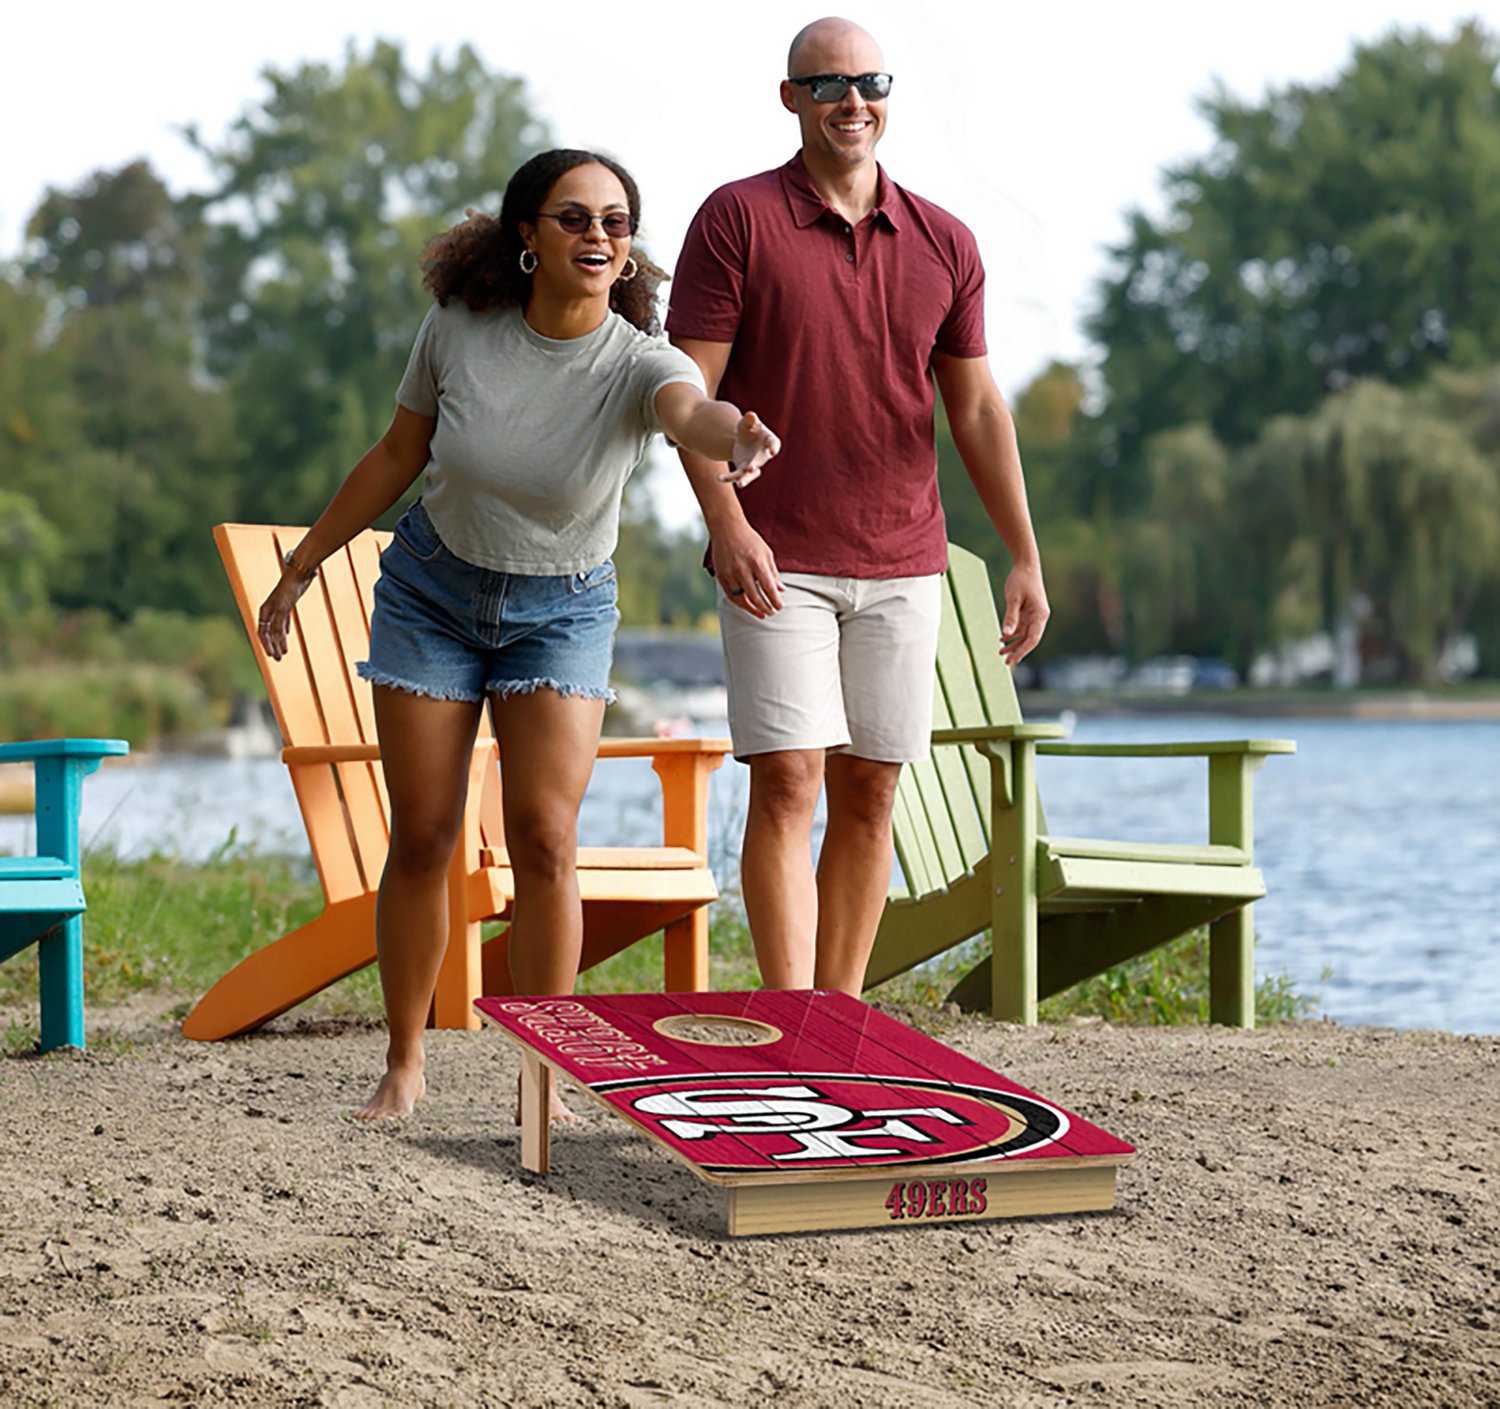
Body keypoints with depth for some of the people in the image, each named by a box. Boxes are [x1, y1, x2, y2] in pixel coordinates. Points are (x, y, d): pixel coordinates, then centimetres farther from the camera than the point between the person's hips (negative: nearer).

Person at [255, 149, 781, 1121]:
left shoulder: (637, 363, -22)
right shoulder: (460, 327, -15)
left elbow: (693, 410, -47)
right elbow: (399, 456, 0)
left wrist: (737, 437, -72)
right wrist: (303, 566, 7)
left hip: (561, 610, -1)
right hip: (432, 590, 1)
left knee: (545, 837, -12)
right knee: (423, 836, 2)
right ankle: (404, 1066, 18)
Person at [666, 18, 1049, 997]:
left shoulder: (944, 245, 9)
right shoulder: (738, 219, -2)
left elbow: (978, 410, 12)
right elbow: (689, 388, -6)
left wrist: (1026, 558, 6)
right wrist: (726, 523, -18)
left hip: (902, 565, 4)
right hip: (777, 565, -4)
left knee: (869, 791, 5)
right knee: (787, 781, -11)